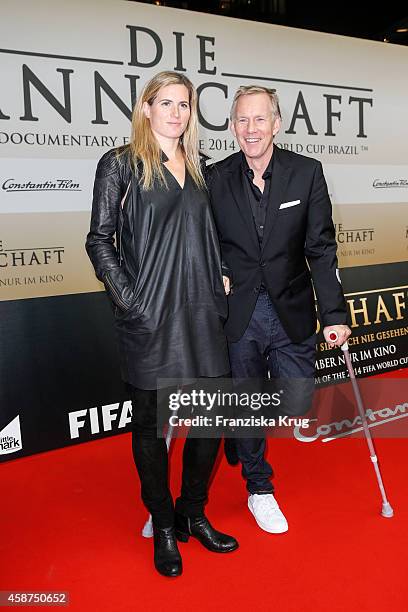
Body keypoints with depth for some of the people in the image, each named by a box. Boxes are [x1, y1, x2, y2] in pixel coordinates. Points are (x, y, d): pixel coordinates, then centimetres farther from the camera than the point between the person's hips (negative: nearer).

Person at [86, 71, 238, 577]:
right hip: (148, 317, -5)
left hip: (201, 314, 5)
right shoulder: (120, 164, -1)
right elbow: (100, 240, -5)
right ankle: (163, 527, 27)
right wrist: (130, 301, -12)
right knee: (150, 424, 7)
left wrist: (218, 293, 9)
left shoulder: (196, 167, 14)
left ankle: (193, 514, 29)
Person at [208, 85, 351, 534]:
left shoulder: (307, 172, -4)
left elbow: (321, 248, -5)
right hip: (238, 314, 0)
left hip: (292, 311, 1)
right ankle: (259, 489, 34)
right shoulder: (215, 178, -3)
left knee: (296, 404, 6)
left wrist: (333, 314, -10)